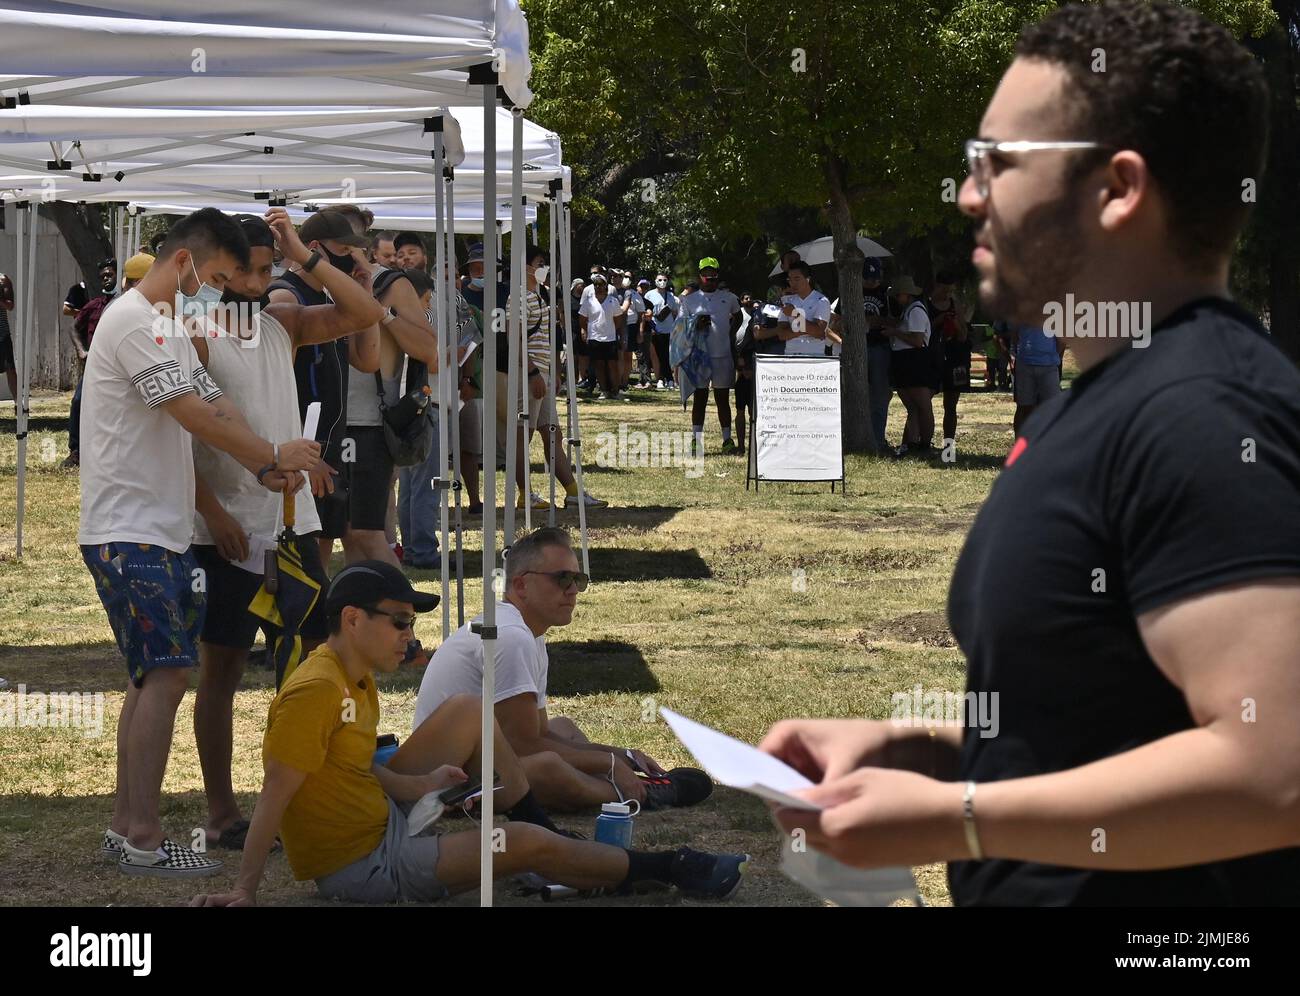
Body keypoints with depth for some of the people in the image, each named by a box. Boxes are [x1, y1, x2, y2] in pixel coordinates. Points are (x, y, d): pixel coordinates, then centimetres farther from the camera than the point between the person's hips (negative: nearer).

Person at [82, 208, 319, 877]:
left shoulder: (172, 325, 20)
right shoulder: (133, 321, -13)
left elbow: (215, 407, 11)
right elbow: (195, 414, -17)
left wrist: (264, 469, -5)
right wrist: (273, 455, -8)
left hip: (162, 532, 11)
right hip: (128, 532, -11)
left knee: (153, 677, 11)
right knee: (165, 674, -13)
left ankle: (125, 826, 16)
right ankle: (143, 840, -11)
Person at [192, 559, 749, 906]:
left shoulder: (357, 679, 4)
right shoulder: (315, 692, -26)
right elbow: (274, 796, -27)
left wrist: (418, 786, -6)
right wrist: (243, 893, -27)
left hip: (384, 815, 11)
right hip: (360, 868, -10)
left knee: (467, 713, 11)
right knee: (526, 844, -15)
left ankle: (560, 848, 16)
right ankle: (665, 870, 8)